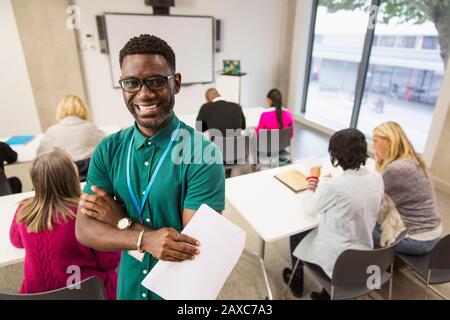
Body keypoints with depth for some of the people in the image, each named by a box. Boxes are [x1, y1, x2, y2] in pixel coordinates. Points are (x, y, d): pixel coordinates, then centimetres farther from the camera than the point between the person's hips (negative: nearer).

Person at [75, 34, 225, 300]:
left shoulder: (204, 154, -24)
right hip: (129, 285, 4)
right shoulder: (108, 150, -9)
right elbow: (84, 230, -10)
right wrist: (145, 238, -27)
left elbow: (196, 247, -24)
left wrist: (123, 221, -20)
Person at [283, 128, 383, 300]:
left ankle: (297, 281, 45)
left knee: (296, 234, 21)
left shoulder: (333, 186, -29)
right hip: (364, 254, 5)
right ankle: (329, 292, 35)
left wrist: (313, 179, 2)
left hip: (337, 258, -5)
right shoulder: (377, 179, -9)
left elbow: (310, 209, -10)